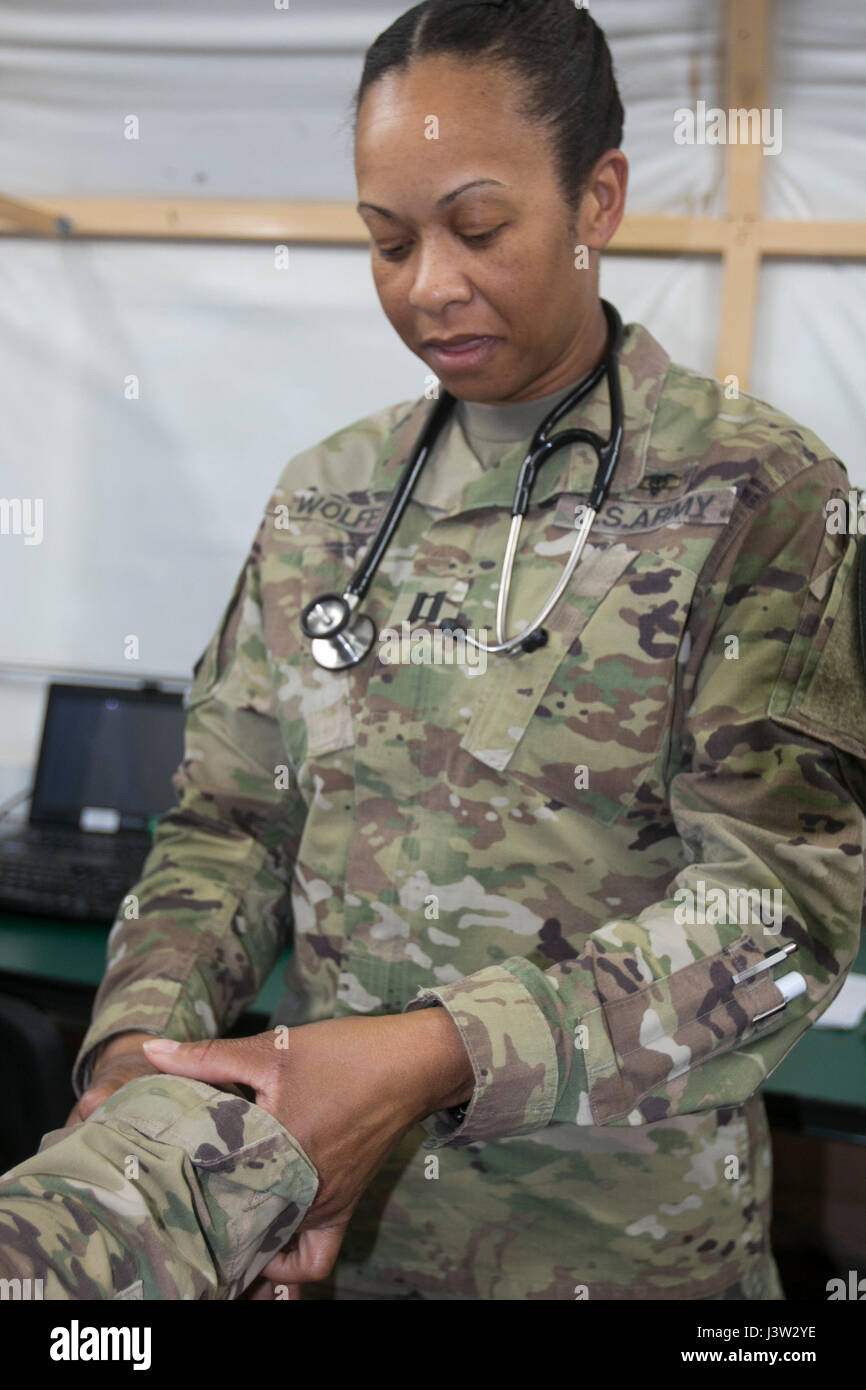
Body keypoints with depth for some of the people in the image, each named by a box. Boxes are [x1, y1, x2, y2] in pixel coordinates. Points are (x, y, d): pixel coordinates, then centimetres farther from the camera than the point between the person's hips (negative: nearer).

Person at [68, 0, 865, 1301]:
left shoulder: (755, 492, -10)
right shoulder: (327, 499, 4)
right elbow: (231, 819, 3)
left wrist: (440, 1054, -28)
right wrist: (143, 1035, -16)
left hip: (614, 1237, -3)